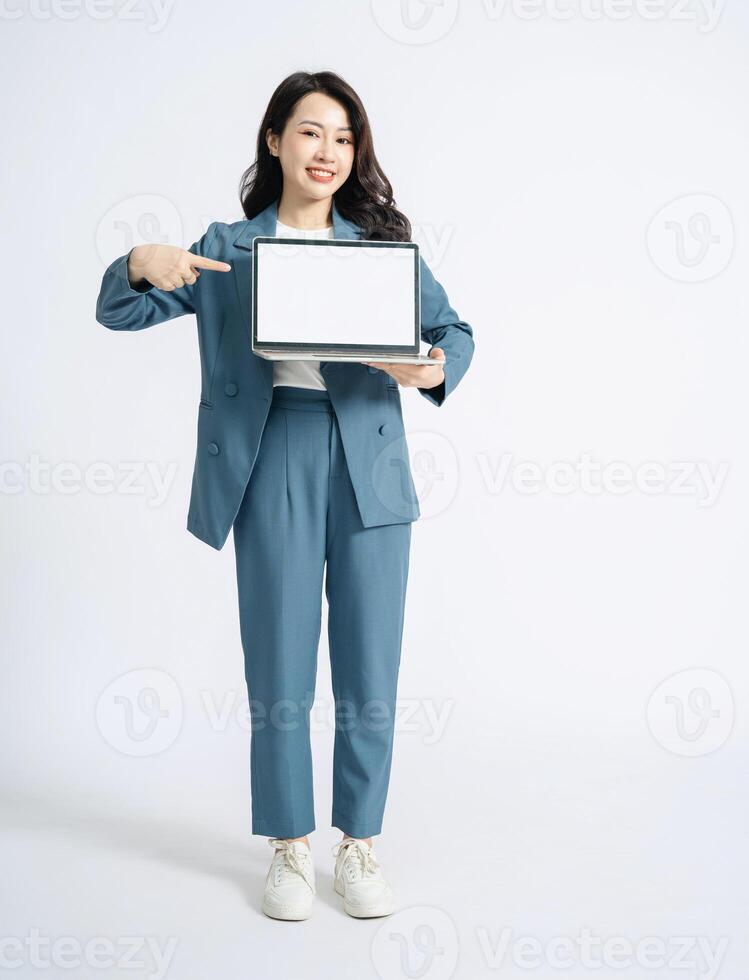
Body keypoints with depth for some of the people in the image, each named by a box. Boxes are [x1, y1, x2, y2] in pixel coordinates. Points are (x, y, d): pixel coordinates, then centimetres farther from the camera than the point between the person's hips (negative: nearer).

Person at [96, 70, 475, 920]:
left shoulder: (381, 242, 11)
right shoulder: (227, 247, 10)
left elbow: (453, 331, 9)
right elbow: (118, 313, 10)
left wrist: (432, 372, -14)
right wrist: (141, 266, -13)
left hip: (368, 461, 1)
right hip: (272, 463, -1)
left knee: (369, 669, 5)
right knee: (279, 670, 5)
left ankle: (359, 845, 22)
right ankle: (290, 848, 22)